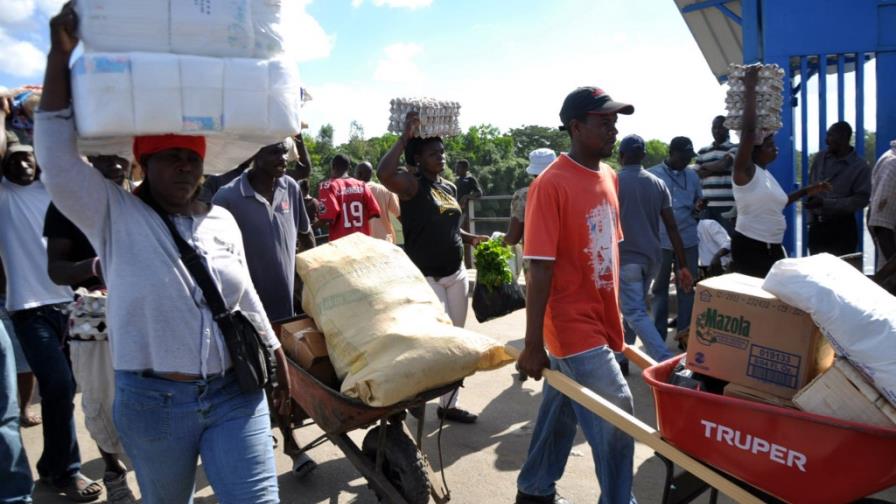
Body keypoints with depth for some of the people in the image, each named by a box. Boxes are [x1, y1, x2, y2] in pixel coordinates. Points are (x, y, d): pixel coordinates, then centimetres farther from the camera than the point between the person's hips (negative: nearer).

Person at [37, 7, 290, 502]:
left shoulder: (223, 220, 8)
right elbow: (57, 157, -18)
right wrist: (62, 50, -20)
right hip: (153, 401, -2)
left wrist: (277, 359, 16)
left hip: (236, 394, 2)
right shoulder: (114, 217, -4)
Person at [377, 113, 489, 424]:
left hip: (456, 274, 8)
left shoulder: (449, 188, 11)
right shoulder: (412, 184, -11)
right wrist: (405, 136, -26)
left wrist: (471, 238, 8)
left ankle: (449, 404, 27)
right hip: (425, 278, -8)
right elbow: (384, 174, -33)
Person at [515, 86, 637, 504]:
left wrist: (615, 314, 18)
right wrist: (533, 345, -18)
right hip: (574, 326, -8)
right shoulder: (551, 185, -17)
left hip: (599, 322, 8)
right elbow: (539, 269, -19)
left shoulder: (607, 176, 8)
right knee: (615, 416, -3)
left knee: (560, 413, 18)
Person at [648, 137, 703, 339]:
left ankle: (685, 332, 18)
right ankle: (659, 334, 17)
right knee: (659, 287, 8)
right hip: (661, 241, -3)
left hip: (688, 240, 3)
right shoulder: (652, 175, -2)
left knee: (688, 287, 7)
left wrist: (699, 207, -7)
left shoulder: (692, 175, 8)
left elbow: (698, 201, 17)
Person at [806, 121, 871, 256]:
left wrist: (825, 203, -21)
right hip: (817, 226, 4)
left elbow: (861, 200, -14)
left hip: (842, 228, -4)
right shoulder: (820, 158, 5)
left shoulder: (861, 167, -8)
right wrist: (811, 218, 5)